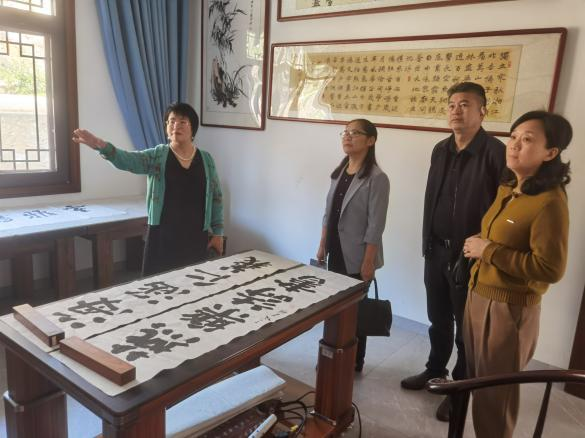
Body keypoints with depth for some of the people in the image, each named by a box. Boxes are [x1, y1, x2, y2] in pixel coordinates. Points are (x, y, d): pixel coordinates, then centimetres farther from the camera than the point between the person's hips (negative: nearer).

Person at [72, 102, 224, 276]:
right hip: (163, 234, -1)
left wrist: (218, 232, 3)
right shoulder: (157, 156, -2)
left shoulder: (206, 159, 3)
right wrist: (101, 145, -39)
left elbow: (216, 197, 6)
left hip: (196, 235, 2)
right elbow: (126, 159, -19)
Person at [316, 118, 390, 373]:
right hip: (336, 253, 6)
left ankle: (354, 363, 26)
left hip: (357, 257, -6)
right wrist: (322, 247, 12)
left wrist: (368, 263, -17)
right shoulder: (339, 172, 8)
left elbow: (375, 226, -16)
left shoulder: (377, 178, -15)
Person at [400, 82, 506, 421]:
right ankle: (435, 371, 41)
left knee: (466, 328, 11)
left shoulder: (496, 153, -14)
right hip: (437, 251, 6)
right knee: (438, 319, 21)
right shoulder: (441, 150, 7)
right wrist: (427, 243, 13)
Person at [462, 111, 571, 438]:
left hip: (509, 308, -8)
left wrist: (488, 250, -20)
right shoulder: (507, 189, 7)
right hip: (478, 296, 8)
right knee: (476, 379, 21)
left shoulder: (550, 202, -19)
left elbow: (550, 269, -25)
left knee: (496, 392, 10)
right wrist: (478, 246, 6)